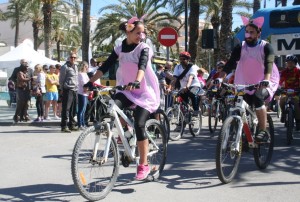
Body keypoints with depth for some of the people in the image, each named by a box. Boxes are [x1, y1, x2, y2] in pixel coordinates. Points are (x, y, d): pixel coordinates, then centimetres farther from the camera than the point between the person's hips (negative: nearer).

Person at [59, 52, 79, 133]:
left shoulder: (76, 67, 18)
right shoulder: (65, 67, -4)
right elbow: (61, 79, -4)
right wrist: (62, 89, -5)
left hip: (75, 90, 8)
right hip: (68, 90, -8)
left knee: (73, 109, 11)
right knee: (66, 108, -9)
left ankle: (72, 124, 20)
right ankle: (64, 126, -8)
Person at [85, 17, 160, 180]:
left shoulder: (144, 48, -9)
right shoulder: (119, 48, 3)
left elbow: (142, 66, -28)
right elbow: (106, 66, -3)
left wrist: (136, 81, -48)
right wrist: (91, 81, -16)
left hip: (145, 92, -3)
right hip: (127, 90, 4)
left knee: (139, 125, -17)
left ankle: (143, 165, -5)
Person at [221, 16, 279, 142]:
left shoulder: (265, 47, -9)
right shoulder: (240, 47, -2)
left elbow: (269, 64, -24)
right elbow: (230, 64, -13)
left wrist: (266, 80, -44)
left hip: (265, 83, -4)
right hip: (247, 84, 4)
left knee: (257, 99, -31)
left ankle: (263, 131, -22)